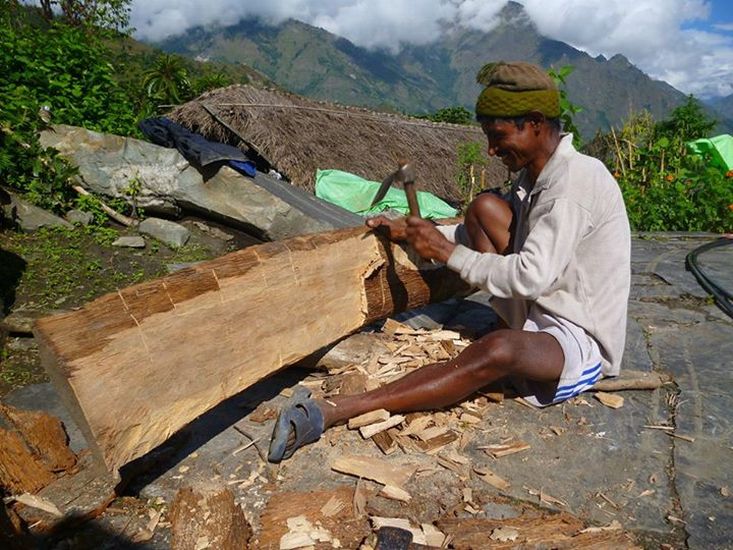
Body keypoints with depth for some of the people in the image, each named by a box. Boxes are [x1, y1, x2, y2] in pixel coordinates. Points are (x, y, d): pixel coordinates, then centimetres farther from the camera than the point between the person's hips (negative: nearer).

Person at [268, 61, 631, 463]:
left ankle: (332, 412, -41)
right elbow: (485, 233, 16)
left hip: (582, 341, -8)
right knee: (485, 208, -6)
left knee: (499, 350, -41)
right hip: (539, 317, 8)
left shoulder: (576, 180, -20)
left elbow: (532, 277, -28)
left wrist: (448, 252, -19)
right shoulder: (535, 176, 8)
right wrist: (410, 232, 4)